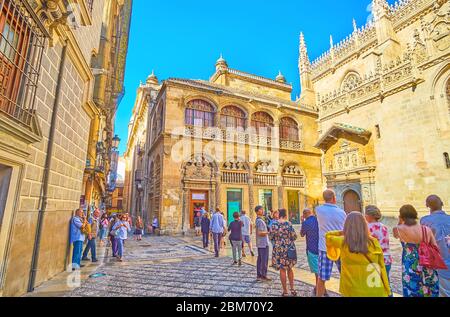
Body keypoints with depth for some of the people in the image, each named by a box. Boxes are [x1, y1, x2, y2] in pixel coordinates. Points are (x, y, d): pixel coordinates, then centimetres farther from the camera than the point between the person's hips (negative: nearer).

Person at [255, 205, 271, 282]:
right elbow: (260, 233, -24)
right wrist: (268, 232, -14)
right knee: (264, 260, -1)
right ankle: (263, 276, 8)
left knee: (260, 259, 13)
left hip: (260, 243, 10)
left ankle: (259, 276, 19)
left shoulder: (258, 220, 13)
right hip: (263, 243, -10)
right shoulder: (260, 221, -19)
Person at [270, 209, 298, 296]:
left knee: (282, 270, 8)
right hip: (289, 249, 1)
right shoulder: (289, 224, -10)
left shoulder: (274, 224, -9)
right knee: (289, 268, 20)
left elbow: (271, 237, -2)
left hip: (279, 249, -1)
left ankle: (285, 291, 16)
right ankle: (292, 289, 26)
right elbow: (294, 237, -5)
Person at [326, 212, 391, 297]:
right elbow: (381, 268, 0)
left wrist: (344, 232, 18)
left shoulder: (342, 242, -9)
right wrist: (387, 291, 11)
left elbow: (328, 236, 9)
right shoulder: (374, 242, -6)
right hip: (376, 292, 2)